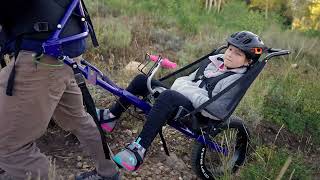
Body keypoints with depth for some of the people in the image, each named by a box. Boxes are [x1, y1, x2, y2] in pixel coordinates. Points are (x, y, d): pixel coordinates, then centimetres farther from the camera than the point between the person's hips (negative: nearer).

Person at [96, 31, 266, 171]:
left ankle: (139, 148, -35)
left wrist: (192, 93, -18)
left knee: (168, 95, -39)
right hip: (179, 99, 8)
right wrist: (180, 86, -2)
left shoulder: (237, 80, -8)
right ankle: (111, 117, 7)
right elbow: (185, 79, 19)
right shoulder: (215, 61, 15)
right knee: (142, 80, -2)